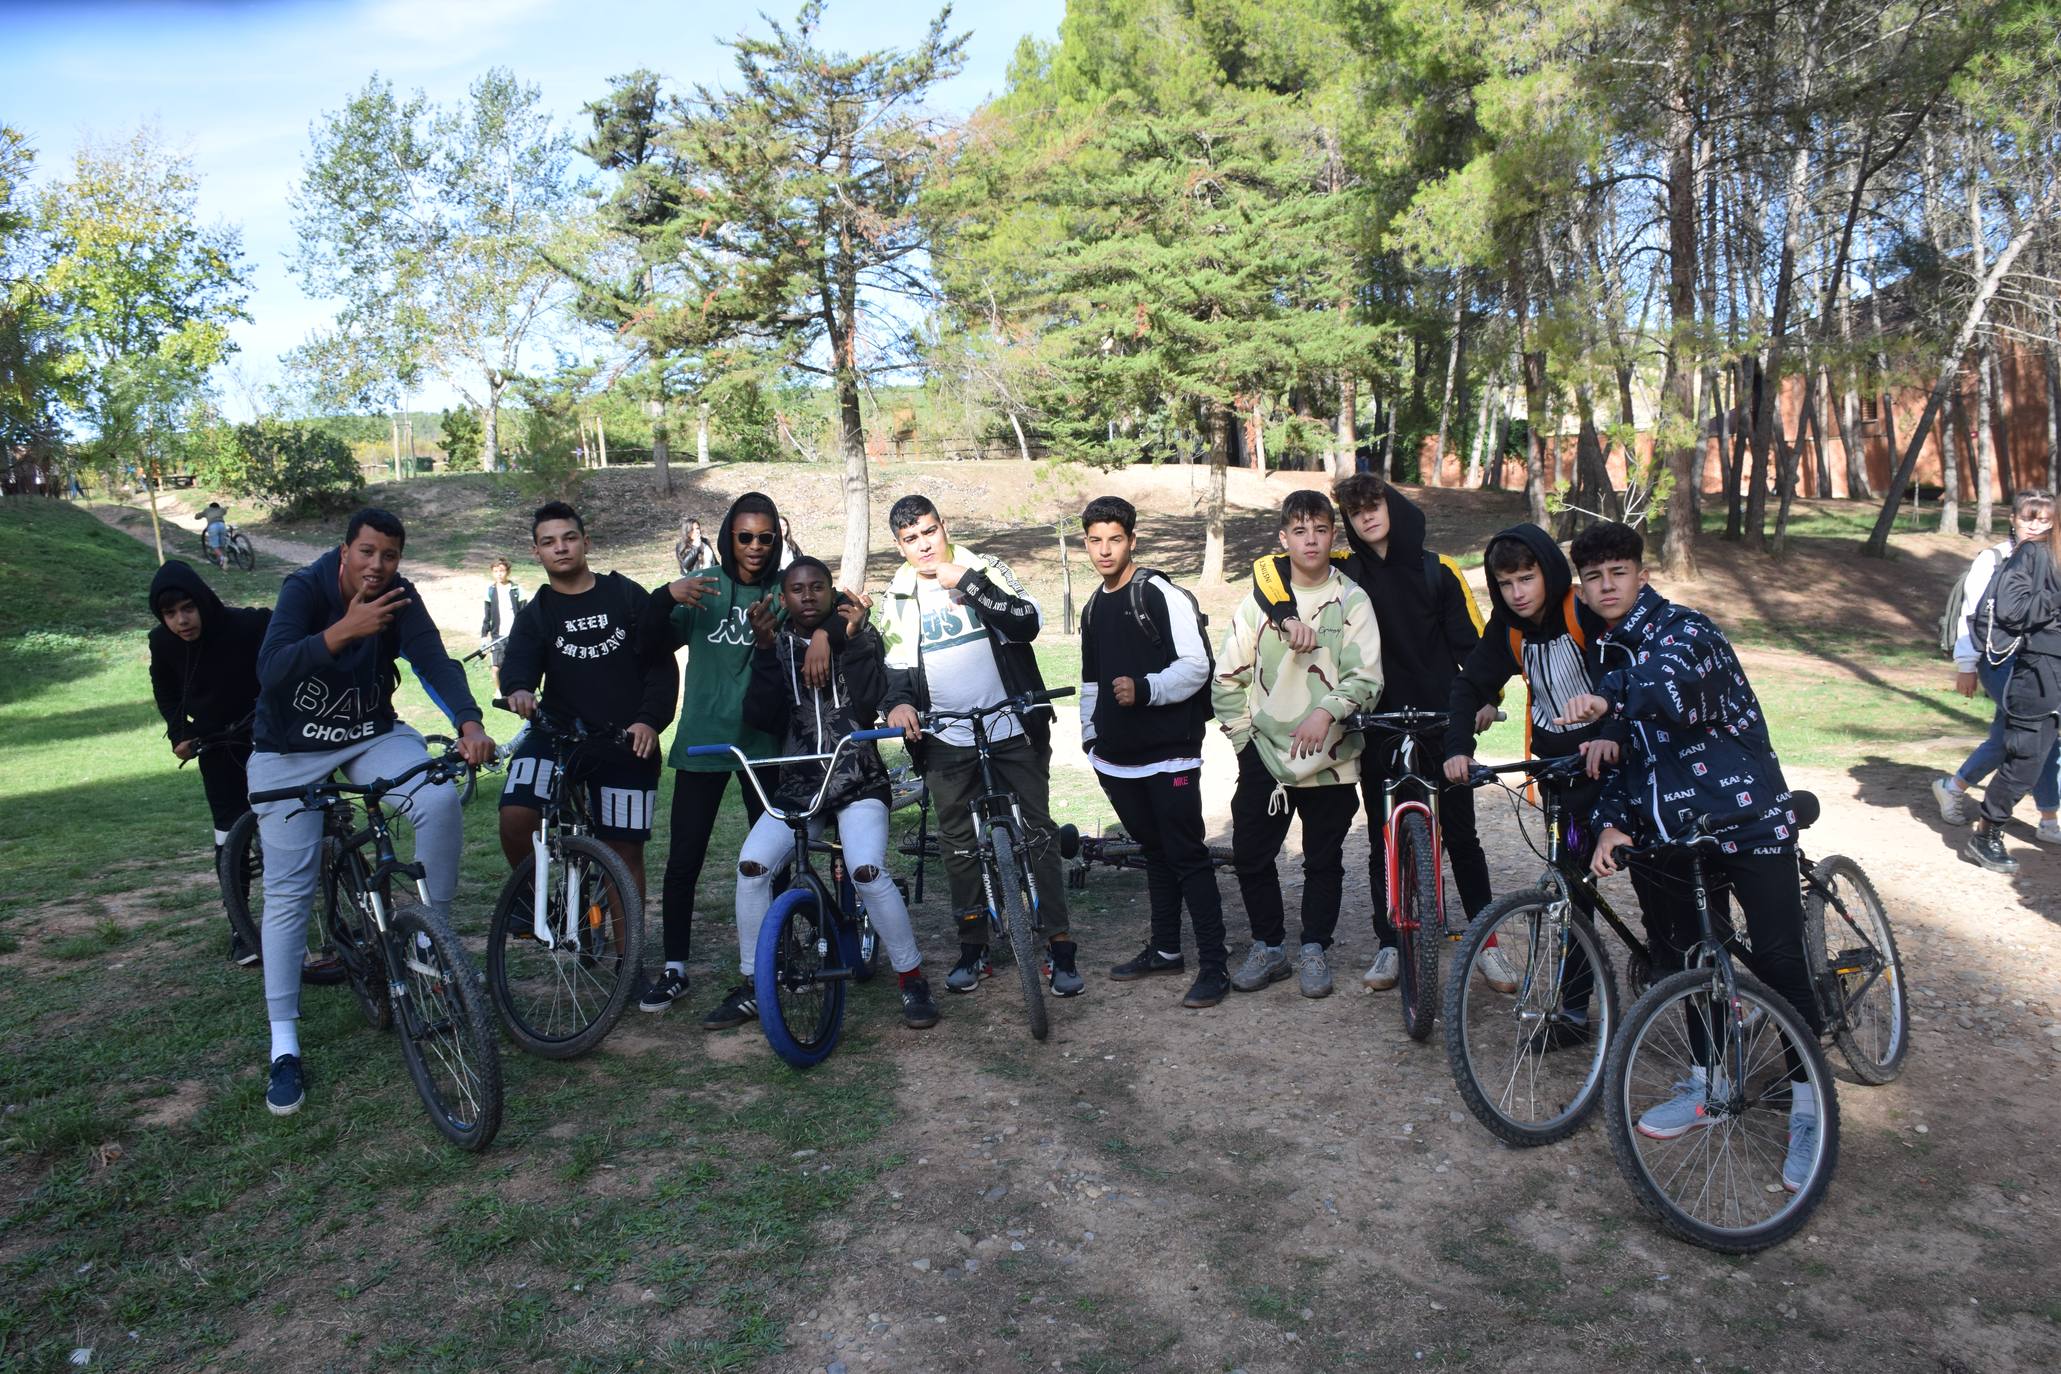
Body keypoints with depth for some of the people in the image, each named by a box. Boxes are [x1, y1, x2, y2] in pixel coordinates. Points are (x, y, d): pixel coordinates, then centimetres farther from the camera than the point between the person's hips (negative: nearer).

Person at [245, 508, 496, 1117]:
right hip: (290, 750, -2)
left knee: (441, 800, -27)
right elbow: (271, 671, -34)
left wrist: (470, 724, -43)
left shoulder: (400, 598, -13)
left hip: (374, 734, 2)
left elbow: (434, 660, -26)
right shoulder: (306, 588, -21)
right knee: (288, 891, -4)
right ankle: (284, 1047, 4)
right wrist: (344, 631, -48)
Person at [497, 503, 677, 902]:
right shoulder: (534, 615, 10)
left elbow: (662, 663, 2)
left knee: (626, 852, 2)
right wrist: (519, 688, -32)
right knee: (515, 817, -21)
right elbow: (519, 660, -9)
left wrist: (650, 720, -12)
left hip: (627, 741, -1)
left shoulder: (628, 596, 6)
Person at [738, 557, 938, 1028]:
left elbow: (868, 705, -11)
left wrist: (853, 638, -16)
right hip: (796, 785, 3)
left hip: (857, 782, -2)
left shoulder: (858, 636, 5)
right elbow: (759, 718, -7)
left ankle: (912, 977, -5)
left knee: (867, 870, -25)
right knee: (752, 864, -19)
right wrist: (766, 650, -16)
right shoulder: (775, 646, 9)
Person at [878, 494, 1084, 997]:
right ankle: (973, 948, 20)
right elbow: (894, 666, 8)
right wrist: (897, 702, -14)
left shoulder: (986, 570, -1)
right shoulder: (898, 598, 6)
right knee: (959, 844, 8)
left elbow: (1027, 622, -16)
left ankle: (1061, 946, 6)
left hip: (1013, 732, -2)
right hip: (947, 742, 2)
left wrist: (965, 581, -21)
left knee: (1039, 834, -1)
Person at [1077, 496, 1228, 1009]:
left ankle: (1214, 963, 1)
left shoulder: (1163, 595, -8)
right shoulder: (1093, 608, 16)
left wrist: (1144, 689, -27)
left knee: (1188, 857, -5)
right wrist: (1091, 736, 18)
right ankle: (1165, 949, 26)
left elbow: (1196, 666, -14)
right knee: (1155, 852, 16)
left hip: (1169, 754, -7)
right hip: (1118, 759, 7)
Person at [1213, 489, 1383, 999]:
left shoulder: (1352, 602, -2)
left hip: (1331, 758, -1)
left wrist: (1327, 712, -27)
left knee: (1324, 861, 9)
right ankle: (1268, 947, 22)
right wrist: (1243, 736, 2)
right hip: (1264, 754, 2)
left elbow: (1366, 677, -10)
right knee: (1250, 855, 3)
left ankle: (1314, 949, 27)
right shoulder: (1258, 602, 3)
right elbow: (1227, 679, 9)